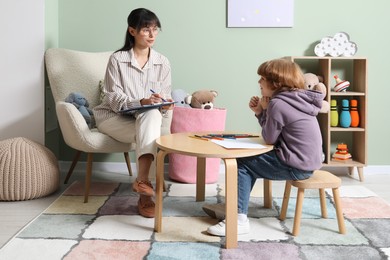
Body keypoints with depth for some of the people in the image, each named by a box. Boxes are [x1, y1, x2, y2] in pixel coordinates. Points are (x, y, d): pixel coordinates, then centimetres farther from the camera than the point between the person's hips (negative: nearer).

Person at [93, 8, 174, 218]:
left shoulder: (162, 62, 3)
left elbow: (166, 97, 4)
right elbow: (114, 98, -12)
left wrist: (166, 105, -22)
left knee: (152, 116, -34)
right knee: (149, 128, -33)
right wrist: (141, 102, -29)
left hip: (149, 117, 3)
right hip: (113, 118, -3)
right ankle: (145, 187, -39)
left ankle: (142, 179, -39)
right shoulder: (117, 59, -8)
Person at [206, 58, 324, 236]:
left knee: (242, 164, 0)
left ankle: (238, 219, -2)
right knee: (250, 159, 21)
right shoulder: (296, 99, 9)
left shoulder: (278, 103, -20)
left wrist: (265, 110, -3)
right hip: (306, 162, 10)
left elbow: (269, 138, -10)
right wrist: (260, 112, 2)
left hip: (296, 166, -10)